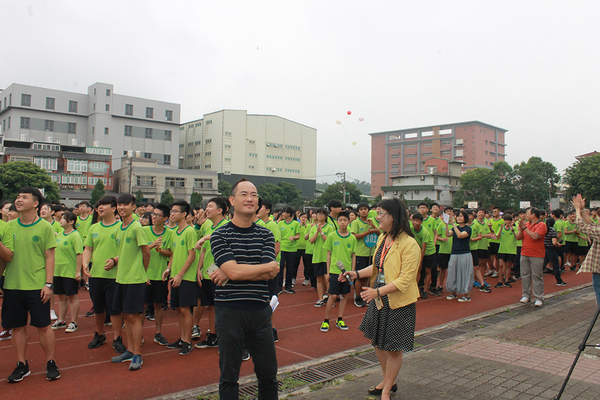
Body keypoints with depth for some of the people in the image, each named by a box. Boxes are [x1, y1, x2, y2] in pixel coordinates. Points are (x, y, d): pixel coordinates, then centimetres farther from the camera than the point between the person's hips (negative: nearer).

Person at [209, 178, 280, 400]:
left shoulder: (266, 234, 6)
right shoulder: (220, 235, -4)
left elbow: (270, 274, -7)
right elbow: (233, 270, -17)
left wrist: (229, 274, -13)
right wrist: (268, 267, -7)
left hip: (260, 309, 3)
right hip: (229, 309, -3)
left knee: (268, 373, 12)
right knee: (229, 375, 11)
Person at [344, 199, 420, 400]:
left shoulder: (409, 244, -21)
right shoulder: (382, 239, 4)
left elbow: (405, 279, -25)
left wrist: (377, 292, -31)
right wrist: (356, 274, 2)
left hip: (398, 302, -8)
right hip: (379, 299, 8)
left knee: (394, 348, 7)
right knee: (377, 341, 19)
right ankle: (388, 381, 40)